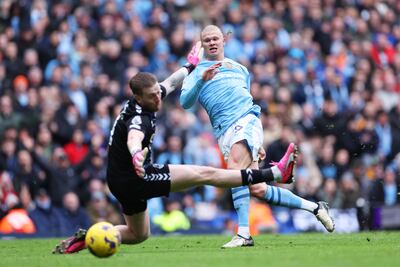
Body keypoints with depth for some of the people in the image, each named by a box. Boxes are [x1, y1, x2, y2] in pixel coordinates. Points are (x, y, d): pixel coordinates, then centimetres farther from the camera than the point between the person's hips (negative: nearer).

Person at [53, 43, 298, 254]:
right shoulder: (139, 118, -26)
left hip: (122, 181, 10)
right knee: (205, 174, -12)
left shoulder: (144, 102, 1)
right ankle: (275, 174, -14)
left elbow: (170, 83, 21)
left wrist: (190, 66, 36)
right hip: (137, 177, -10)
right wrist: (136, 156, -73)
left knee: (138, 235, 26)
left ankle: (88, 236, 11)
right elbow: (133, 139, -50)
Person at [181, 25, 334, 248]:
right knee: (257, 190, -6)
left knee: (235, 169, -30)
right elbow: (186, 102, -3)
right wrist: (202, 80, -20)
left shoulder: (240, 68, 24)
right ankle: (314, 207, 11)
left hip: (246, 121, -1)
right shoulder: (196, 74, 15)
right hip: (224, 133, 1)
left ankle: (244, 233, -36)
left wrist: (258, 143, 26)